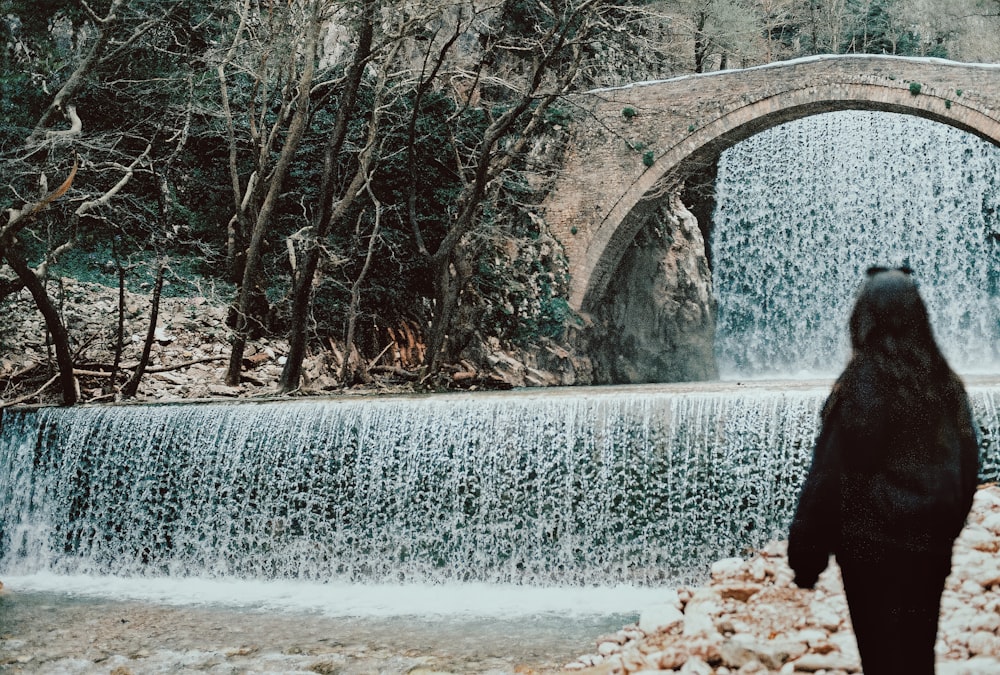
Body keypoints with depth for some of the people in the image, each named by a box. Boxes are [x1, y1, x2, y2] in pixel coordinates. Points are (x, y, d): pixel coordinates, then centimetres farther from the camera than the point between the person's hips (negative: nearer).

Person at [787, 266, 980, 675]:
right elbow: (968, 470, 10)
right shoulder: (946, 386, 3)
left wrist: (806, 552, -7)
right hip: (931, 549, 6)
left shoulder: (859, 386, -15)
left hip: (871, 549, -6)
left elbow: (827, 476, -15)